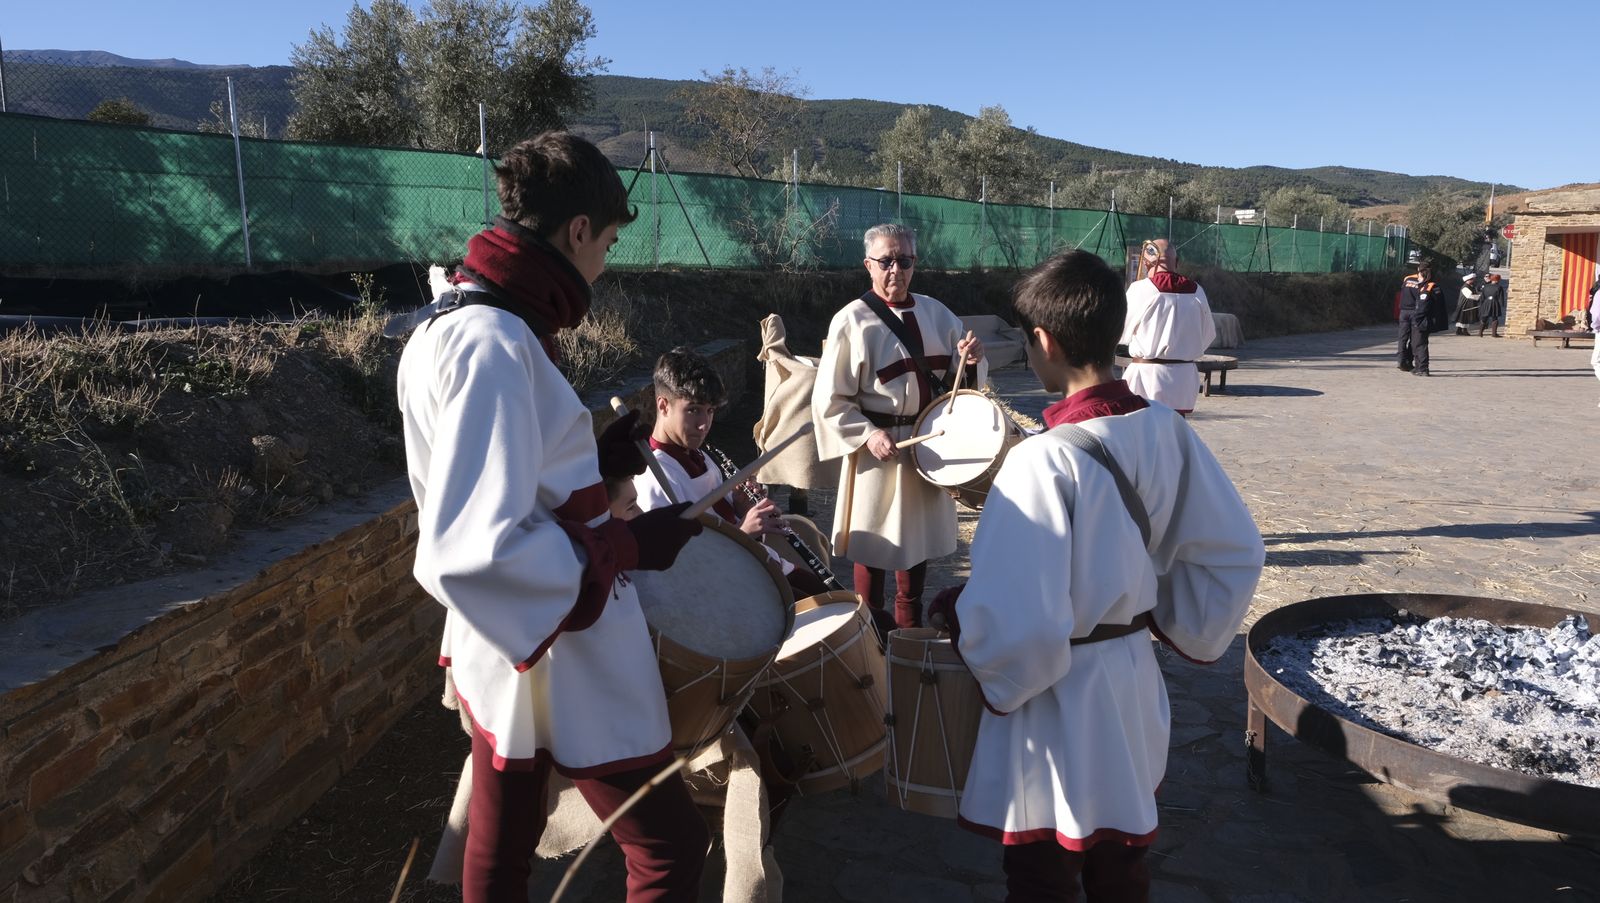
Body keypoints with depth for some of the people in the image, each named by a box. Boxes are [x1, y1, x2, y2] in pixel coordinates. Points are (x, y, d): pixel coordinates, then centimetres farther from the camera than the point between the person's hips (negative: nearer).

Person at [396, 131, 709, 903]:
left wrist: (587, 461, 9)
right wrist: (626, 544, -21)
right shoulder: (496, 346, -26)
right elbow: (472, 553, -31)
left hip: (501, 650, 10)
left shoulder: (447, 321, 6)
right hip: (562, 662, -10)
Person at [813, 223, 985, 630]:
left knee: (919, 533, 16)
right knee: (874, 539, 5)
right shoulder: (851, 321, -11)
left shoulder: (936, 314, 4)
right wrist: (867, 434, -22)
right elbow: (829, 399, -11)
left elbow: (961, 379, 10)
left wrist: (971, 360, -12)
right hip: (880, 447, -5)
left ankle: (911, 625, 34)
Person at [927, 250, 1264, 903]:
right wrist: (1182, 629, 15)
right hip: (1135, 686, 7)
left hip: (1057, 701, -7)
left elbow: (1015, 624, -31)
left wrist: (954, 609, -12)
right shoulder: (1167, 431, -7)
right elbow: (1236, 554, 3)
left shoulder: (1043, 460, -28)